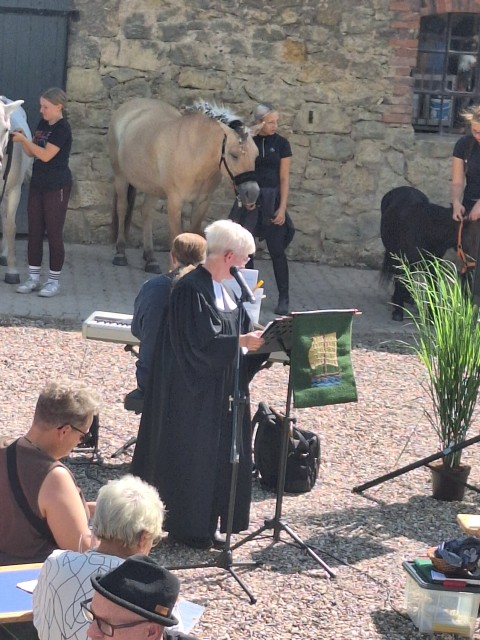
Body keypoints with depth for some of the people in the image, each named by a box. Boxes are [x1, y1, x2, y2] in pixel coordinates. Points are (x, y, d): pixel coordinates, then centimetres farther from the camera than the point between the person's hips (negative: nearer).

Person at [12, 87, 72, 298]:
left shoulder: (62, 128, -15)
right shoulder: (42, 124, 9)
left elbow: (46, 155, -22)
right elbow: (31, 153, 13)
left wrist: (24, 139, -17)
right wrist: (22, 139, -4)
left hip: (57, 187, -8)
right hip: (37, 185, 8)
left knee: (54, 233, 0)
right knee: (34, 231, 9)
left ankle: (54, 280, 8)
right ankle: (33, 277, 16)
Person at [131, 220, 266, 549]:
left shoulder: (225, 288, 8)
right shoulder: (191, 290, -19)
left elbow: (237, 331, 12)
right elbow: (197, 345, -24)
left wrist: (258, 338, -5)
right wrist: (241, 342, -25)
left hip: (221, 391, 9)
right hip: (193, 393, -9)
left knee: (219, 455, 13)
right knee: (192, 455, 2)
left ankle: (206, 523, 23)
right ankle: (187, 526, 14)